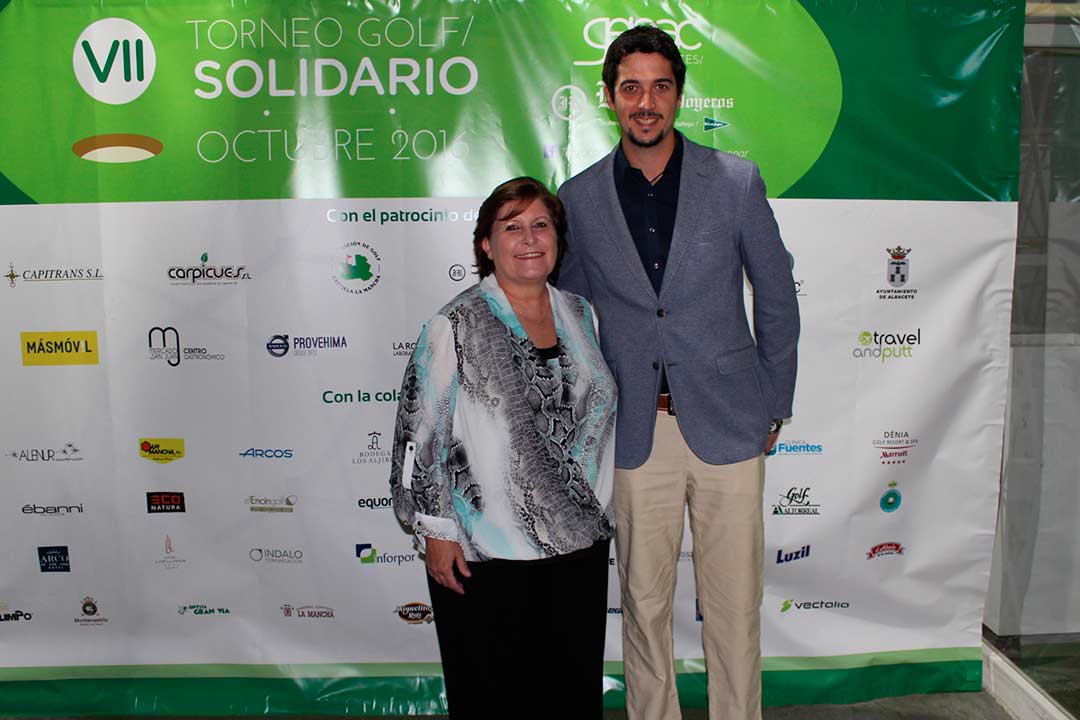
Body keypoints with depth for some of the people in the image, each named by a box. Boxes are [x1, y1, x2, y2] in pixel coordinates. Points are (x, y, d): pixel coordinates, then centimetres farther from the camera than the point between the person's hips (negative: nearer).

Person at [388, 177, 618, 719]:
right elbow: (419, 435, -9)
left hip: (580, 542, 5)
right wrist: (436, 533, -10)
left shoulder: (579, 314, 7)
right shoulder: (455, 328, -10)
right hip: (487, 554, -5)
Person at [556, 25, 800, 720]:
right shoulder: (579, 198, 3)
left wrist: (775, 407, 7)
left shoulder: (736, 181, 0)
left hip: (728, 424, 0)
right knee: (644, 602, 11)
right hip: (635, 433, 1)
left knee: (735, 605, 8)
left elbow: (777, 301, 7)